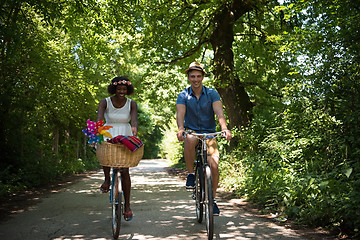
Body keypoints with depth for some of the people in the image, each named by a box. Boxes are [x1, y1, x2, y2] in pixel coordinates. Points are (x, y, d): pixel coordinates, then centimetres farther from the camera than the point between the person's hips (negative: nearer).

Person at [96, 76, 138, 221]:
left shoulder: (132, 104, -2)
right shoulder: (105, 102, -4)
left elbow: (134, 119, -18)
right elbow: (99, 118, -20)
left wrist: (134, 129, -41)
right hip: (108, 135, 0)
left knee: (124, 171, -8)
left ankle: (127, 205, 3)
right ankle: (107, 179, -4)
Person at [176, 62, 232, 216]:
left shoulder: (212, 93, -2)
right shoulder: (183, 96, -1)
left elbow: (219, 112, -17)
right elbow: (180, 114, -17)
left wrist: (225, 128, -37)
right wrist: (180, 128, -38)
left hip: (209, 134, 1)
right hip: (191, 132, 0)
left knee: (213, 165, -17)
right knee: (190, 140, -38)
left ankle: (213, 199, 4)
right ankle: (190, 174, -17)